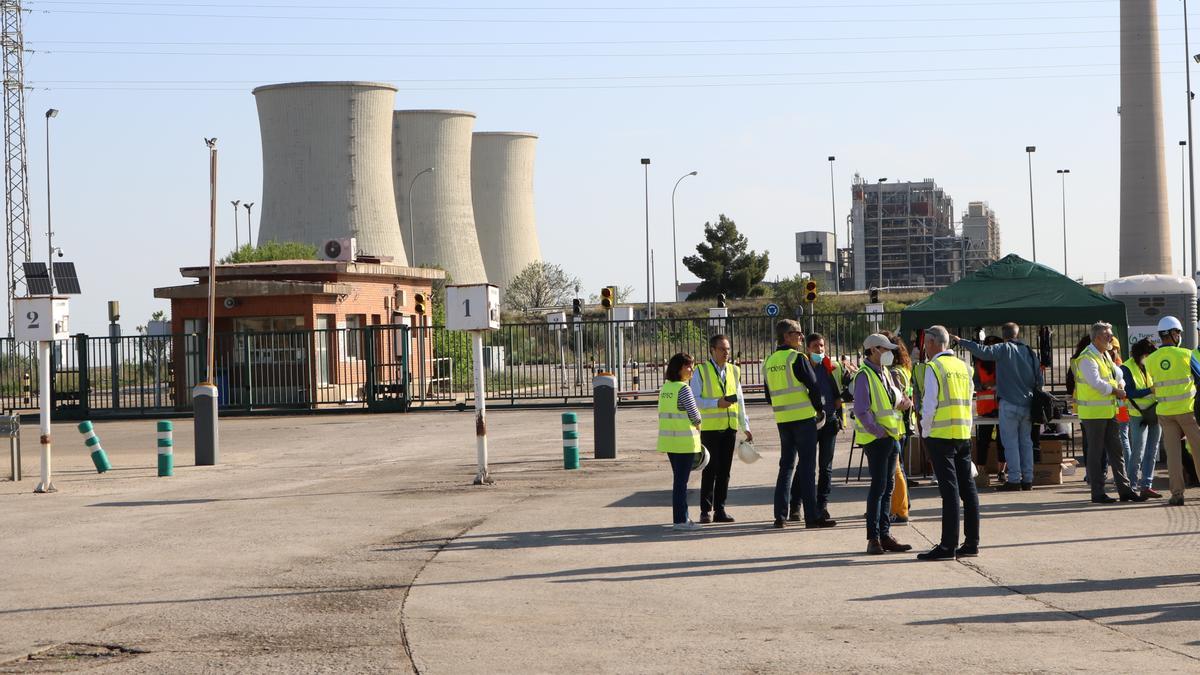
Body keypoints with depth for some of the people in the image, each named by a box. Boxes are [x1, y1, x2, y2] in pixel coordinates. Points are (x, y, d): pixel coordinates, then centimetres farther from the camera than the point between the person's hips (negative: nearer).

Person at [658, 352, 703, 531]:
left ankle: (681, 517, 21)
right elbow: (694, 414, -16)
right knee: (681, 480, -3)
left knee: (679, 479, 16)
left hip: (669, 440, 8)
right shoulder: (683, 389, -14)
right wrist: (697, 425, 6)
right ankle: (680, 519, 0)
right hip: (684, 441, -8)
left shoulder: (665, 387, 11)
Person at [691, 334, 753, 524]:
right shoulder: (701, 371, -2)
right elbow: (694, 400, -7)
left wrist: (745, 426, 15)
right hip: (710, 428, -5)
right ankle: (706, 510, 3)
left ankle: (720, 510, 13)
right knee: (710, 469, -4)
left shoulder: (734, 371, 13)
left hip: (730, 427, 5)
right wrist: (716, 403, -18)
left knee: (724, 471, 7)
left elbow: (740, 400, 18)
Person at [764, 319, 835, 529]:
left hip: (782, 420, 6)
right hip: (804, 417, -6)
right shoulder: (797, 358, -11)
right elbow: (813, 386, -11)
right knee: (807, 467, -3)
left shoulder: (770, 362, 10)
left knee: (786, 465, 13)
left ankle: (780, 515, 11)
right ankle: (812, 516, -4)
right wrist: (821, 409, 3)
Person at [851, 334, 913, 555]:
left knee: (888, 487, 11)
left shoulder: (885, 373, 16)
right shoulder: (864, 375, -12)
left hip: (891, 437, 9)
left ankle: (884, 535, 16)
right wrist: (879, 431, -19)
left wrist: (904, 401, 3)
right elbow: (861, 411, -19)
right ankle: (873, 538, -4)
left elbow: (893, 399, 26)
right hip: (876, 439, -9)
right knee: (878, 486, -8)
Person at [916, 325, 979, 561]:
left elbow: (930, 405, -12)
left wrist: (925, 432, 0)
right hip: (964, 435, 6)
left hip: (941, 435, -6)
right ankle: (971, 543, 13)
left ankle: (948, 546, -5)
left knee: (949, 490, -7)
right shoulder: (963, 367, 11)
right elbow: (969, 402, 14)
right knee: (967, 488, 9)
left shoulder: (934, 367, -10)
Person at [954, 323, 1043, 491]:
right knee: (1026, 441, 11)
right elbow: (1039, 380, 13)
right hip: (1028, 404, 5)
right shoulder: (1030, 352, 9)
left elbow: (982, 351, -19)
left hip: (1009, 403, -5)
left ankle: (1014, 480, -5)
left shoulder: (1004, 349, -7)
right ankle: (1027, 480, 12)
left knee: (1010, 442, -2)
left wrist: (961, 341, -12)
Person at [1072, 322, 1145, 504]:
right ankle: (1097, 493, 3)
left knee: (1116, 451, 10)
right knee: (1095, 453, -2)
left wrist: (1121, 385, 2)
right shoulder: (1086, 359, -15)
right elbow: (1096, 383, -26)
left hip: (1109, 411, 9)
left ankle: (1125, 490, 14)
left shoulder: (1105, 356, 14)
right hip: (1093, 413, -9)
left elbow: (1118, 373, 24)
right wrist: (1115, 391, -13)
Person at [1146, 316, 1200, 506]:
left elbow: (1153, 389, 7)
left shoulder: (1152, 360, 2)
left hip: (1165, 411, 3)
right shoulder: (1185, 355, -8)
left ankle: (1177, 493, 1)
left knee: (1173, 452, 4)